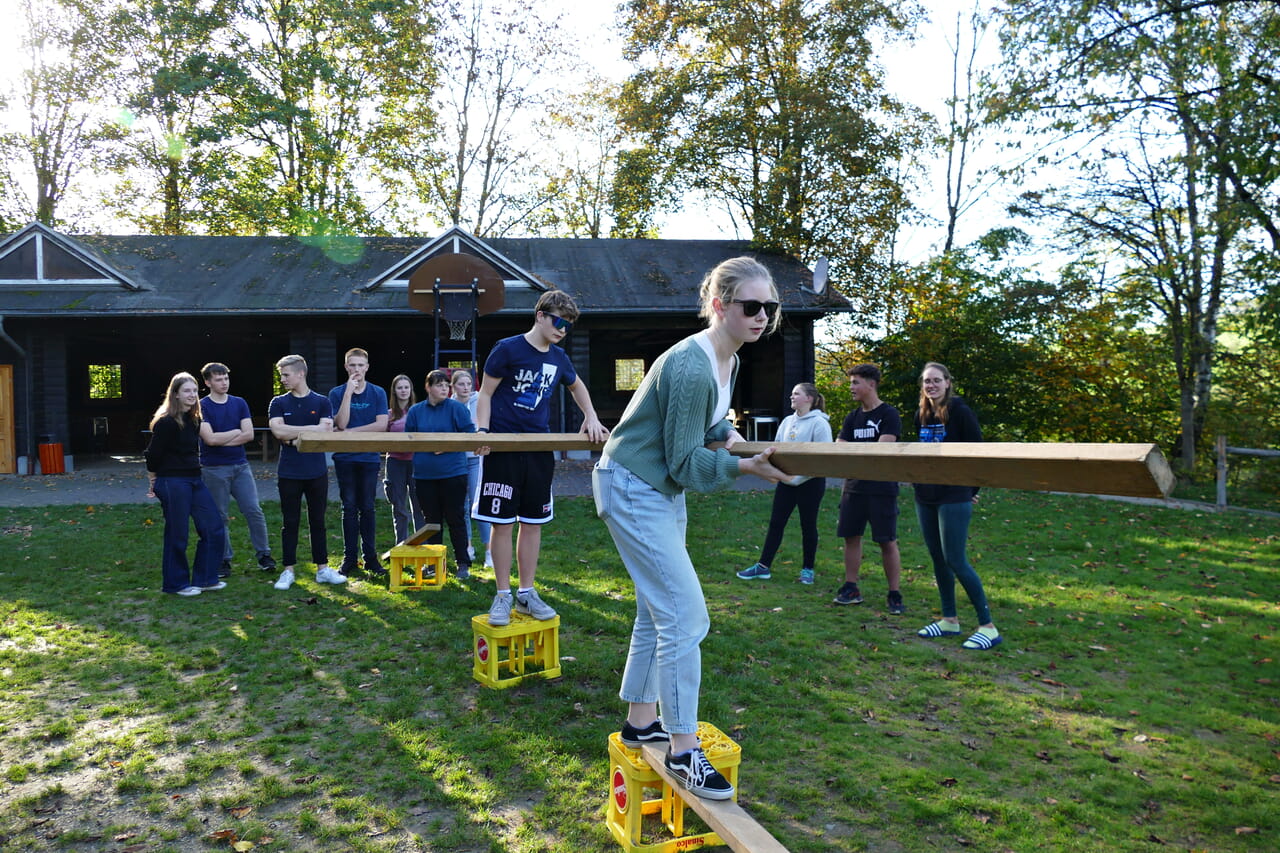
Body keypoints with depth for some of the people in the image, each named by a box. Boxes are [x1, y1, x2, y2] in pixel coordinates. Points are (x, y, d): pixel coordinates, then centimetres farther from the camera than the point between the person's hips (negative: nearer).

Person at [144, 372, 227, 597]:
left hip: (194, 480, 8)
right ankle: (176, 583, 17)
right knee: (177, 534, 2)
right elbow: (153, 455, -10)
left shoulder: (194, 419, 10)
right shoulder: (166, 422, -14)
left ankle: (204, 579, 17)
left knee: (214, 529, 6)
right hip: (173, 483, -8)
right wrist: (154, 483, 1)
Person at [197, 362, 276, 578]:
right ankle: (224, 560, 14)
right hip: (214, 469, -3)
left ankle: (263, 554, 9)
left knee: (254, 511, -1)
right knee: (219, 517, 4)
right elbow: (210, 438, -14)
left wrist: (222, 440, -9)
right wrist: (236, 432, -3)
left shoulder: (239, 403, 8)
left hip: (240, 466, 3)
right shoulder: (202, 407, -3)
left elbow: (249, 434, -2)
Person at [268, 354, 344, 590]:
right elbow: (278, 431, -12)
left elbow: (327, 432, -11)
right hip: (288, 473, 0)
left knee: (318, 522, 8)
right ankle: (288, 571, 13)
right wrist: (312, 428, -12)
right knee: (290, 523, 5)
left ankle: (322, 569, 16)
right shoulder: (278, 403, 4)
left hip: (317, 472, 0)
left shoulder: (321, 402, 3)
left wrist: (292, 435, -11)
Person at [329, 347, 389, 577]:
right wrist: (349, 392, -16)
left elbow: (381, 425, -7)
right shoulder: (337, 393, 1)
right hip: (345, 459, 0)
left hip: (369, 457, 0)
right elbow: (341, 423, -12)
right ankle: (350, 558, 10)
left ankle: (370, 558, 9)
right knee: (349, 508, 3)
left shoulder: (378, 393, 2)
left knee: (367, 508, 3)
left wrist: (352, 431, -10)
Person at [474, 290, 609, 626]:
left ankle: (527, 593, 19)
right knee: (502, 523, -1)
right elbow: (485, 394, -4)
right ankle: (503, 596, 10)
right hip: (503, 448, -5)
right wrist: (482, 431, -17)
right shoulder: (507, 349, -7)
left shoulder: (559, 358, 8)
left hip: (540, 449, 5)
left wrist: (591, 417, 14)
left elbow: (577, 386, 28)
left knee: (533, 522, 8)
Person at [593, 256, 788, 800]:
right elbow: (686, 463, -22)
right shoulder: (691, 368, -26)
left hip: (664, 490, 10)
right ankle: (683, 751, -1)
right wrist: (743, 467, -30)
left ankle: (641, 722, 28)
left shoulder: (728, 362, 3)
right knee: (686, 616, -11)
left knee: (658, 610, 14)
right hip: (632, 490, -10)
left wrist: (727, 433, 2)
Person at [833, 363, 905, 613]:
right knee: (851, 536, 9)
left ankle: (894, 595, 5)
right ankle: (850, 589, 19)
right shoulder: (853, 418, 13)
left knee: (887, 541, -2)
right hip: (854, 487, 6)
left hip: (882, 488, -6)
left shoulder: (889, 415, -7)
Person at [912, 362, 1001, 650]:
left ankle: (988, 627, -3)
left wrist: (972, 491, -6)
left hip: (954, 497, -7)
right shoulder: (921, 415, 11)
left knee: (955, 560, -10)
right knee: (937, 558, 11)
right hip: (925, 496, 7)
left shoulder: (960, 412, -10)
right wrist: (919, 480, 12)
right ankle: (949, 620, 22)